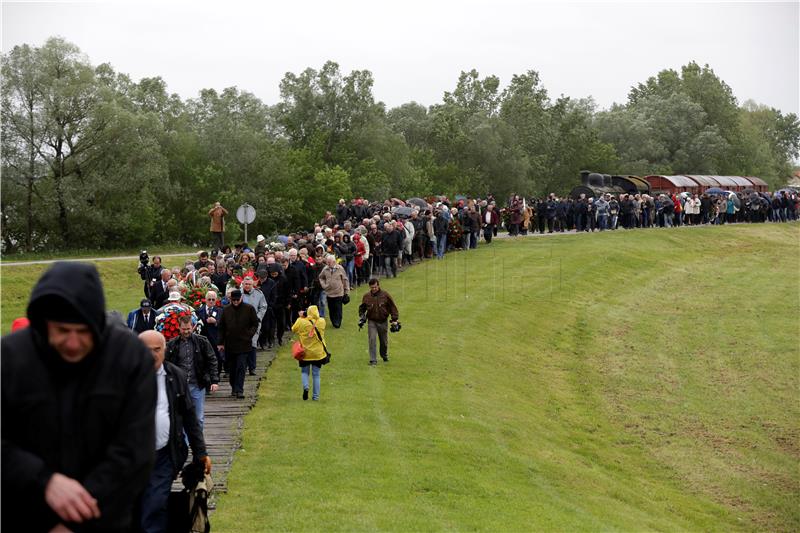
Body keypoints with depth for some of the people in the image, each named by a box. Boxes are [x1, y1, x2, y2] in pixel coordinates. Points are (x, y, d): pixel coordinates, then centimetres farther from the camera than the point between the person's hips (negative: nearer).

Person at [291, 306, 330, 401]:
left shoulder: (301, 322, -14)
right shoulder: (322, 322, -8)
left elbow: (293, 329, 4)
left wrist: (300, 317, 12)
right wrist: (304, 316, 16)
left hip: (305, 353, -1)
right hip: (318, 353, 1)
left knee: (304, 372, 17)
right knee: (316, 374, 11)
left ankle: (305, 386, -10)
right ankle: (316, 396, 10)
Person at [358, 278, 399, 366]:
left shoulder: (385, 295, -7)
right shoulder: (366, 297, -3)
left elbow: (392, 307, 0)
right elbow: (362, 308, 13)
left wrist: (394, 319, -5)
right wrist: (362, 316, -3)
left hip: (383, 322, 0)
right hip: (372, 322, 0)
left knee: (384, 341, 14)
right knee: (372, 339, -15)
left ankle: (384, 356, 40)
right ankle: (373, 360, -11)